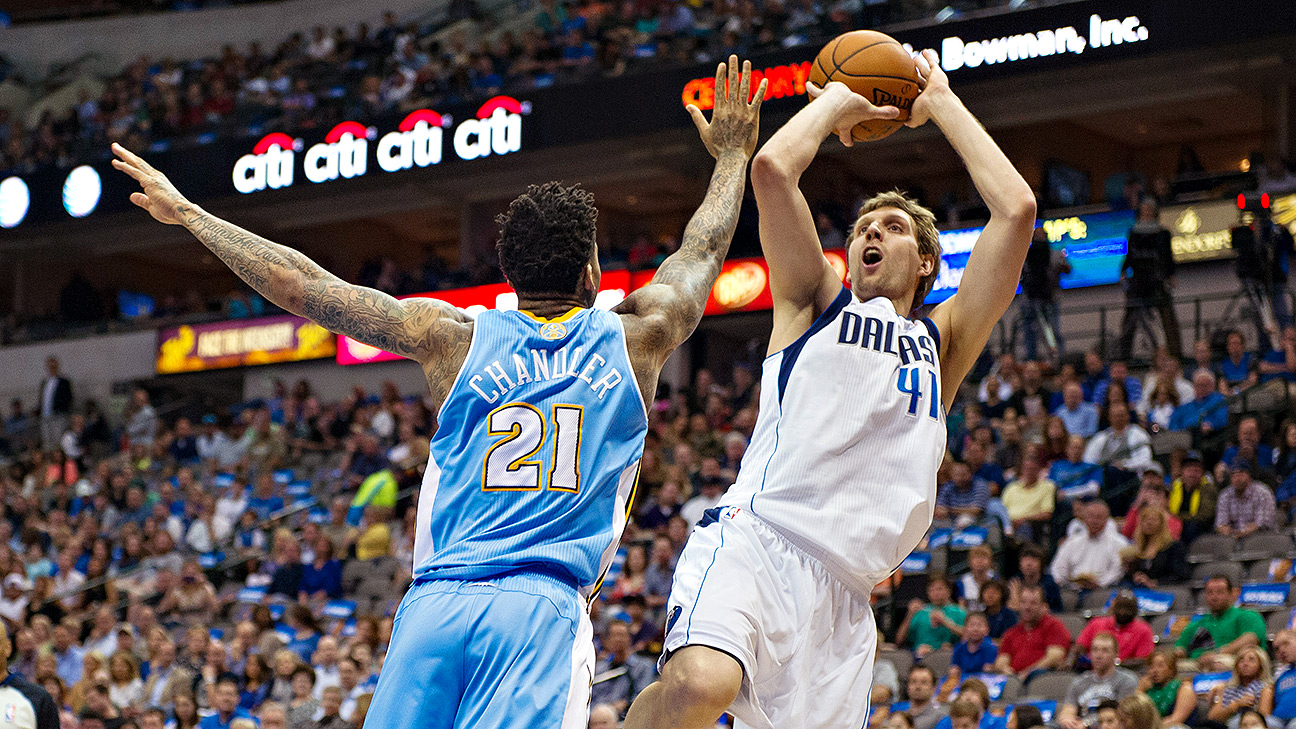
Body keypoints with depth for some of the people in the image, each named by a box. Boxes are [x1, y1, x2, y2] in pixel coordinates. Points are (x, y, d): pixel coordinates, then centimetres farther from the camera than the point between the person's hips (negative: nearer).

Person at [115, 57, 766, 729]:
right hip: (542, 606, -1)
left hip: (435, 602, 1)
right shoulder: (633, 341, 14)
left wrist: (186, 213, 23)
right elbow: (702, 252, 33)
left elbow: (306, 288, 12)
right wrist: (733, 154, 51)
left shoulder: (455, 338, 13)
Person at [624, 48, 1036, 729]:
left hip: (842, 593, 4)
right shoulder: (815, 305, 20)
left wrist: (941, 103, 23)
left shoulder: (941, 343, 26)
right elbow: (771, 167, 4)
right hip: (755, 538, -4)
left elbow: (1016, 208, 16)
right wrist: (836, 102, 22)